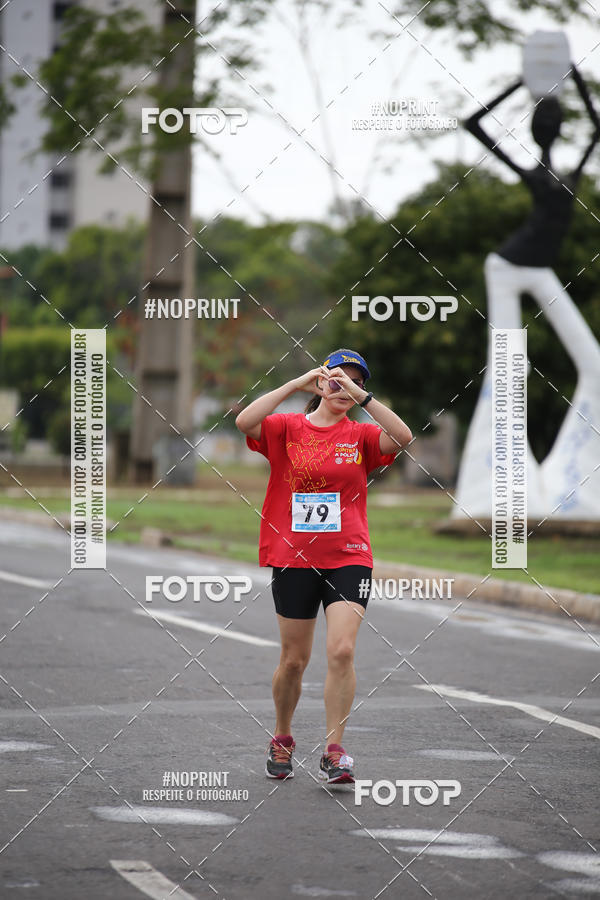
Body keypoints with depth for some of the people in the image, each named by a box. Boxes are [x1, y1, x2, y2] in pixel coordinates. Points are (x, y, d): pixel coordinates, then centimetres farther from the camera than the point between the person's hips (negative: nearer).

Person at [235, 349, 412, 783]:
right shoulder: (286, 429, 4)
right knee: (294, 659, 8)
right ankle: (282, 739, 31)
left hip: (349, 557, 0)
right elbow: (245, 422, -16)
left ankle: (334, 751, -8)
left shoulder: (361, 435, 5)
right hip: (293, 557, 0)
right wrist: (297, 384, -17)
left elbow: (403, 437, -14)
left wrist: (360, 395, -19)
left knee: (342, 651, -15)